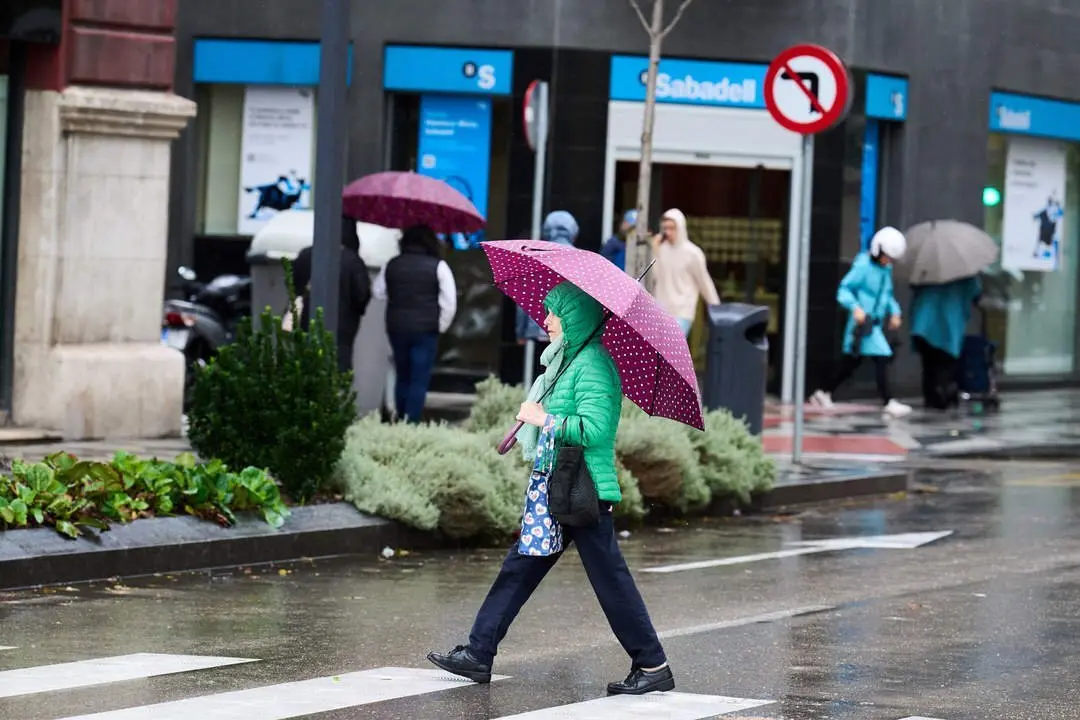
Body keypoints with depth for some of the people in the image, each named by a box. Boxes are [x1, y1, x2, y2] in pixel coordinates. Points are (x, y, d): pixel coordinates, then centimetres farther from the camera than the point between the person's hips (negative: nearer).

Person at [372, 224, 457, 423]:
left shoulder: (391, 265, 4)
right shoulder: (438, 266, -7)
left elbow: (379, 293, 13)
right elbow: (449, 302, -10)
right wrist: (441, 326, 3)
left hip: (397, 327, 4)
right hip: (426, 330, -4)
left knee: (402, 377, 16)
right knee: (419, 380, -2)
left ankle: (401, 419, 19)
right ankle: (411, 422, -10)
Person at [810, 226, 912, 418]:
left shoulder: (886, 269, 13)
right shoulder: (863, 267, -13)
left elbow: (888, 294, 25)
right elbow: (844, 290, -14)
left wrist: (894, 312, 10)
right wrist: (855, 307, -29)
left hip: (875, 322, 9)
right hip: (862, 322, -9)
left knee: (851, 361, 14)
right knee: (881, 358, -14)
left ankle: (823, 394, 25)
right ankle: (888, 402, -12)